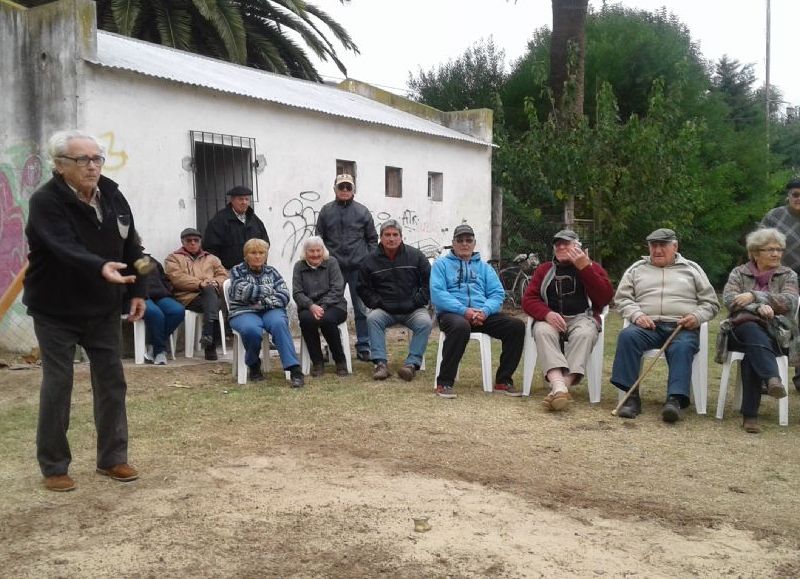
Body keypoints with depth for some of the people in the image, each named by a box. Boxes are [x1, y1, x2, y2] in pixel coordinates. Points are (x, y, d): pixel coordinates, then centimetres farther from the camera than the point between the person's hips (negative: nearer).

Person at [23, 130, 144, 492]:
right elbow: (65, 248, -35)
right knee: (57, 386, 0)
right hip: (56, 311, -5)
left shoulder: (112, 196, 0)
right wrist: (102, 268, -52)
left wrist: (138, 292, 3)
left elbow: (131, 247, 7)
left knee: (112, 383, 7)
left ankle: (112, 458, 20)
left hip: (102, 309, 5)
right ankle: (54, 467, 14)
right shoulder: (45, 202, -19)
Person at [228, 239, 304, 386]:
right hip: (244, 313, -1)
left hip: (270, 311, 2)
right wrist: (268, 290, 0)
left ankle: (294, 369, -41)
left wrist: (264, 302, -11)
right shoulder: (237, 271, 10)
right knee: (251, 329, -37)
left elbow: (284, 296, 3)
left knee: (279, 323, -34)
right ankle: (253, 366, -8)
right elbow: (244, 292, -10)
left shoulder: (271, 272, 16)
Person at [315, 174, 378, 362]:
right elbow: (319, 239, 8)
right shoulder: (326, 211, 6)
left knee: (361, 309, 2)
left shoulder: (362, 211, 6)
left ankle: (363, 347, 9)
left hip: (358, 267, 0)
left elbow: (372, 239, 8)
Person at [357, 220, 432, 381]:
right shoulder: (370, 260, 6)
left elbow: (429, 282, 5)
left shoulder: (416, 256, 4)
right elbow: (363, 288, 10)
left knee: (425, 322, -29)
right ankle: (380, 363, -29)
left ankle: (411, 364, -26)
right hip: (384, 310, 1)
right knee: (372, 318, -30)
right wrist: (376, 303, -5)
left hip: (412, 309, 0)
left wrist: (416, 303, -5)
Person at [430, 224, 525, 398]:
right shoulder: (441, 264, 13)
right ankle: (444, 382, -27)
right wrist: (464, 310, -18)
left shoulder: (484, 267, 24)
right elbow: (437, 293, -4)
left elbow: (497, 293, 10)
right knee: (461, 326, -40)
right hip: (452, 313, -4)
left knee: (517, 326, -19)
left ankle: (503, 381, -7)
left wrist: (485, 311, -13)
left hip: (482, 314, 4)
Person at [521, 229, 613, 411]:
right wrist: (547, 313, -15)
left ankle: (564, 386, -46)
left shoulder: (592, 268, 14)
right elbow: (528, 299, 7)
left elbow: (605, 298, -3)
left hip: (581, 318, -1)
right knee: (542, 331, -33)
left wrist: (585, 267, -11)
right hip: (551, 319, 1)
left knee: (584, 333, -35)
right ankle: (559, 388, -49)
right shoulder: (544, 270, 19)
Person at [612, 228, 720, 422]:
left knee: (682, 347, -35)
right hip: (648, 326, 1)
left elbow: (711, 302, 18)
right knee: (627, 336, -32)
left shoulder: (692, 269, 20)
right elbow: (622, 298, 13)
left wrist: (697, 317, -4)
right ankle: (631, 397, -34)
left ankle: (675, 399, -45)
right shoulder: (637, 269, 21)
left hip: (682, 328, 0)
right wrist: (637, 315, -7)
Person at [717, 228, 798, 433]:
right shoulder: (739, 273, 15)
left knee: (752, 353, -34)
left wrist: (754, 296, -13)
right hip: (742, 329, 0)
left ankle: (749, 415, -41)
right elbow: (729, 300, -4)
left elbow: (789, 302, -4)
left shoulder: (787, 275, 16)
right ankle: (772, 378, -62)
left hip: (775, 334, 0)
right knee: (753, 332, -38)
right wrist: (758, 307, -20)